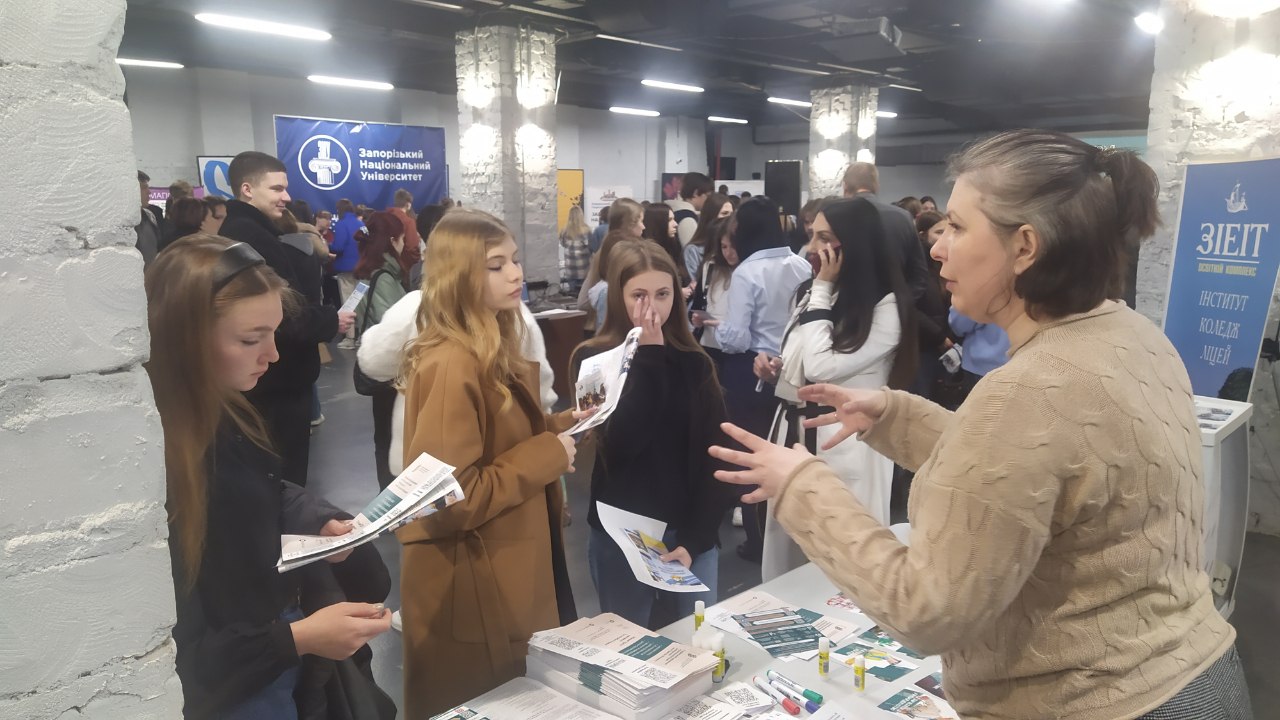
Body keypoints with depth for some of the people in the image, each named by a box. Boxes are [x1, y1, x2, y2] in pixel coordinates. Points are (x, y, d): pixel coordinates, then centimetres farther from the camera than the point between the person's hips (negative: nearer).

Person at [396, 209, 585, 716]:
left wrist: (561, 427, 2)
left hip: (509, 571, 9)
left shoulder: (495, 353, 6)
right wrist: (549, 455, -20)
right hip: (471, 587, -9)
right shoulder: (451, 367, -24)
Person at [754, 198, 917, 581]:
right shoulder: (810, 292, 10)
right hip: (794, 431, 8)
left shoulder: (886, 306, -14)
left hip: (844, 444, -7)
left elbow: (821, 367, -22)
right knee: (788, 555, 16)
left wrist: (823, 291, -16)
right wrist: (776, 369, 2)